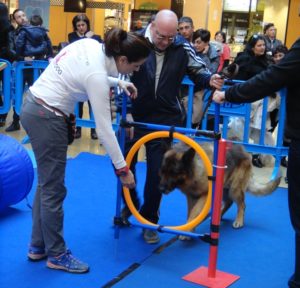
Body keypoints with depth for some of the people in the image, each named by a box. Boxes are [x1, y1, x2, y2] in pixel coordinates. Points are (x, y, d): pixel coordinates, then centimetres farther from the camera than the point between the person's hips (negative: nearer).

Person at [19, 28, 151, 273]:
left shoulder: (91, 44, -2)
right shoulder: (97, 75, -23)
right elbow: (104, 129, -20)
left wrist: (118, 82, 10)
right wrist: (122, 168, -12)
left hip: (33, 108, 10)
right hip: (47, 118, -10)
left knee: (47, 183, 18)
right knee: (54, 190, 3)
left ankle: (38, 246, 30)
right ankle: (57, 255, 18)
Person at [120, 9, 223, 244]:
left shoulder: (182, 48, -9)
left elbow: (198, 70, 5)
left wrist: (210, 79, -19)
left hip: (165, 120, 0)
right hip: (134, 115, 0)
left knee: (157, 172, 4)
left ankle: (149, 220, 23)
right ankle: (130, 203, 36)